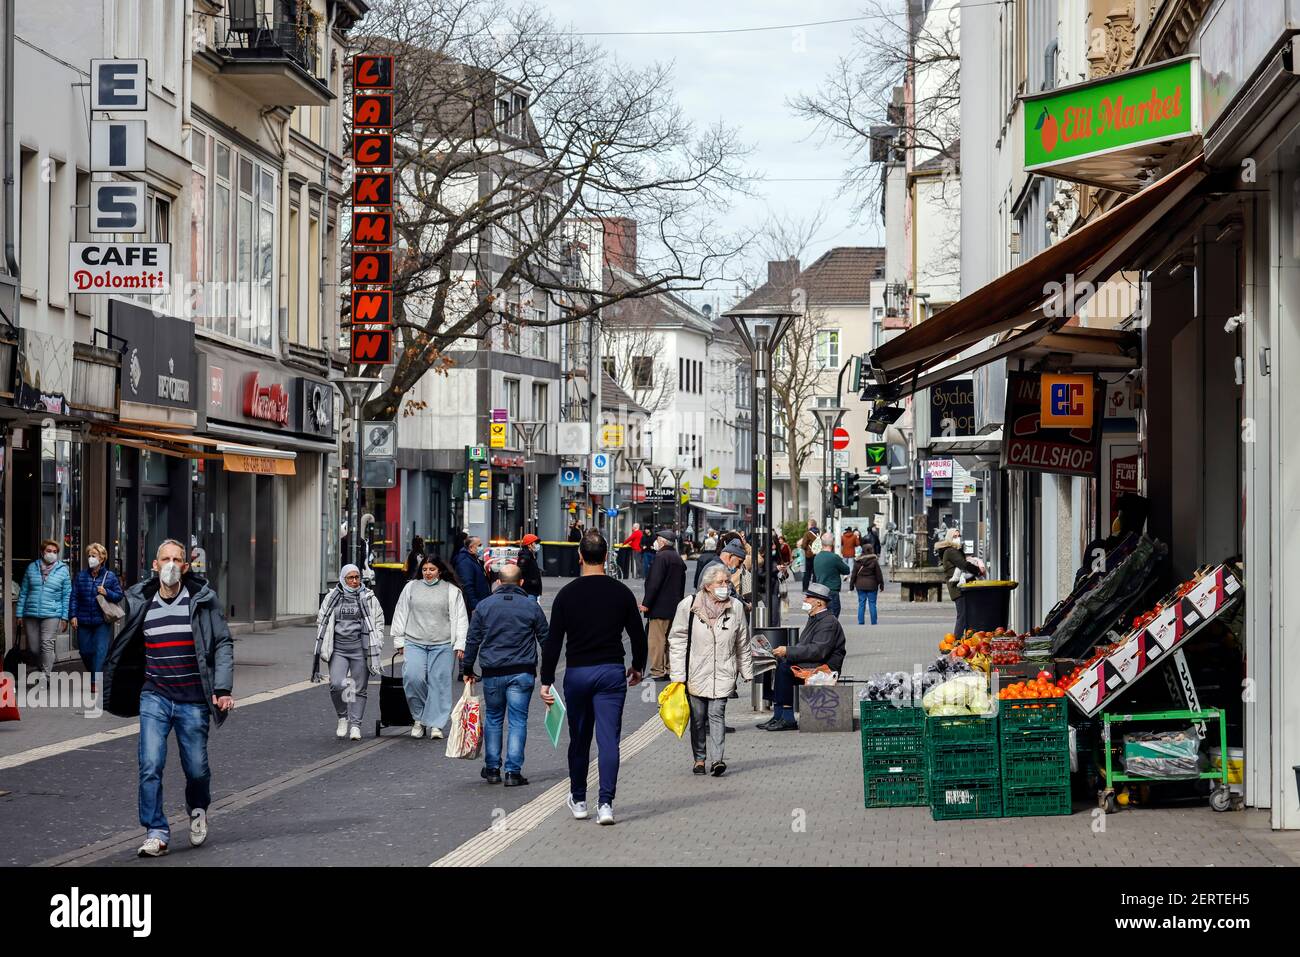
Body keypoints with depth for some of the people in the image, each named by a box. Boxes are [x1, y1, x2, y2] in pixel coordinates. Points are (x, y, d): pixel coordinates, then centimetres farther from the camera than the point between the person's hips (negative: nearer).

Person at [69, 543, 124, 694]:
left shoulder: (110, 576, 0)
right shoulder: (81, 576, 6)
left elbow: (119, 595, 3)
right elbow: (74, 596, 6)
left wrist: (106, 593, -15)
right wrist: (73, 615, -1)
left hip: (103, 621, -3)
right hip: (84, 621, 3)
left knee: (100, 651, -10)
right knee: (85, 651, 9)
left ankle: (96, 681, -10)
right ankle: (94, 676, 30)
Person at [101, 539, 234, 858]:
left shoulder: (203, 600, -3)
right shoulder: (140, 602, 5)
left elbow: (223, 644, -2)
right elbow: (126, 650, 18)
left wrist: (223, 688, -12)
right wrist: (107, 690, 22)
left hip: (193, 701, -1)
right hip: (154, 697, 1)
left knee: (196, 768, 6)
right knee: (150, 766, -12)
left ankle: (198, 810, 38)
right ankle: (156, 832, -5)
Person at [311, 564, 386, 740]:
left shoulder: (369, 598, 5)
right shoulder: (332, 598, 7)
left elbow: (379, 622, 10)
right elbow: (321, 621, 15)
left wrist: (376, 647, 2)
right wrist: (323, 647, 8)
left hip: (360, 649, 0)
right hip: (338, 649, 0)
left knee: (359, 689, 2)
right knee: (336, 684, -15)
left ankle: (355, 725, 12)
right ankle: (342, 717, 8)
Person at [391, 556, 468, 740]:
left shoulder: (452, 591, 8)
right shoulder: (411, 587, 13)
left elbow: (461, 619, 7)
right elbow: (400, 614, 17)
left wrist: (460, 644, -2)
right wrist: (399, 640, 10)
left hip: (442, 645, -1)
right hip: (414, 643, 1)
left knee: (439, 683, -3)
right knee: (413, 678, -17)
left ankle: (435, 724, 4)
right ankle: (419, 718, 0)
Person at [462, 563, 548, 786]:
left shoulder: (484, 606, 3)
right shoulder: (532, 607, 1)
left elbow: (472, 641, 4)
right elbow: (546, 640, 6)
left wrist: (467, 669, 13)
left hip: (492, 673, 1)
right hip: (522, 673, -1)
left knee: (493, 719, 15)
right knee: (518, 721, 1)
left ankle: (492, 769, 19)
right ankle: (513, 772, -3)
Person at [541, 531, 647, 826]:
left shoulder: (567, 594, -2)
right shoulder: (621, 592, -1)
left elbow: (553, 641, -2)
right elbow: (638, 635, 5)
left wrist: (546, 681, 3)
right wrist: (638, 667, 22)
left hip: (576, 673, 1)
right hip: (611, 672, 0)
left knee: (579, 740, 14)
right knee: (609, 739, -3)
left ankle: (578, 801, 24)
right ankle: (606, 804, -13)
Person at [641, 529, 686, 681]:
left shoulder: (661, 557, -13)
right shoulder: (678, 559, 14)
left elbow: (654, 583, -19)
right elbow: (682, 585, 18)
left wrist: (646, 603, -16)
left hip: (660, 607, -9)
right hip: (674, 606, 9)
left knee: (656, 640, -6)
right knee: (669, 639, 14)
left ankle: (658, 671, -8)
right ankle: (670, 670, 16)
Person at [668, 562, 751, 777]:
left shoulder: (736, 607, 2)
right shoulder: (688, 606, -4)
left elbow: (743, 644, 13)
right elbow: (677, 640, 0)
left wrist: (747, 672, 16)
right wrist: (678, 675, -4)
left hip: (723, 674, 0)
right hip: (696, 673, 0)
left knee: (717, 714, -9)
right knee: (698, 717, 6)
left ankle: (716, 759, -14)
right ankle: (699, 759, 18)